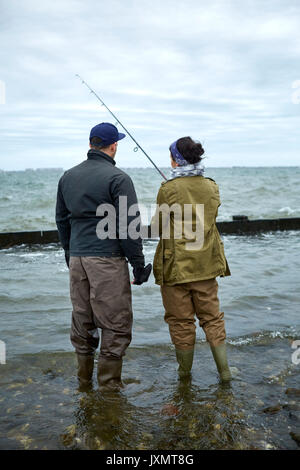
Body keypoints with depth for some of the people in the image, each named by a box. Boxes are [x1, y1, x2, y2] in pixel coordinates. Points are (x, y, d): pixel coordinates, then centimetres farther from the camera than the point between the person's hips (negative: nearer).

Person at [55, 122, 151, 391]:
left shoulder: (68, 177, 12)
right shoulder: (117, 178, -9)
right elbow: (128, 225, -12)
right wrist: (138, 263, -5)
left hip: (77, 260, 7)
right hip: (107, 260, -7)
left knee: (82, 323, 14)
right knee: (116, 324, 2)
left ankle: (84, 385, 25)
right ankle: (109, 387, 7)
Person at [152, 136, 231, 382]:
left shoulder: (168, 189, -13)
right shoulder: (212, 187, 1)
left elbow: (158, 226, -3)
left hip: (176, 264, -4)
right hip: (206, 263, 4)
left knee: (180, 320, 9)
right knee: (212, 316, 14)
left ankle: (185, 372, 23)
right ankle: (224, 370, 15)